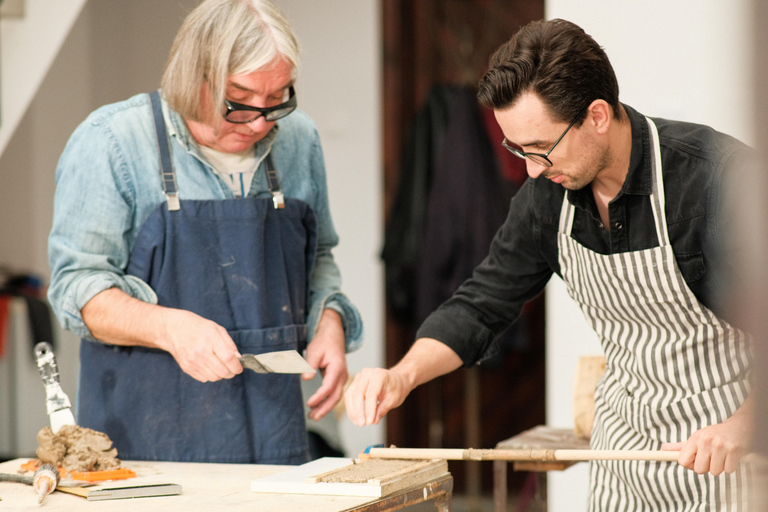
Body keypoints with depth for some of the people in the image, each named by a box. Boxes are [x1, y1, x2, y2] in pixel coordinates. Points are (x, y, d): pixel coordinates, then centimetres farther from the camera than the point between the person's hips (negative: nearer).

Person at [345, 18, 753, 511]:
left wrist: (744, 421, -35)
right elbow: (484, 303, 5)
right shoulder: (548, 195, -2)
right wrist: (402, 376, -11)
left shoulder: (717, 175, -22)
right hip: (625, 449, 6)